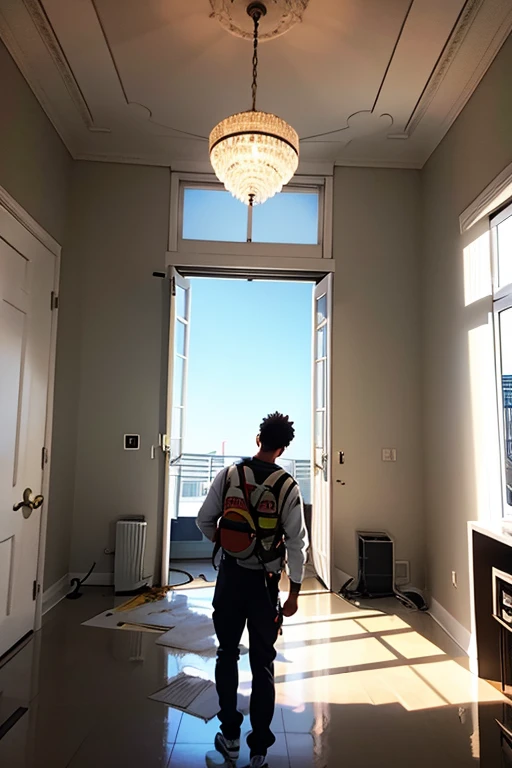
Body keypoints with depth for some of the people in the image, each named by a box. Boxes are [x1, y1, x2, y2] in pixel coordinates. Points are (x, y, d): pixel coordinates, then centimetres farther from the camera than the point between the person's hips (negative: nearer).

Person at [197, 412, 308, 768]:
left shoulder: (228, 475, -8)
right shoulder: (288, 486, -12)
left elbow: (204, 521, -2)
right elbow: (297, 543, -10)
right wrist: (294, 593, -1)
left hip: (230, 576, 1)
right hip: (264, 582, -1)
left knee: (227, 655, 20)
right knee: (263, 663, 14)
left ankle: (230, 736, 32)